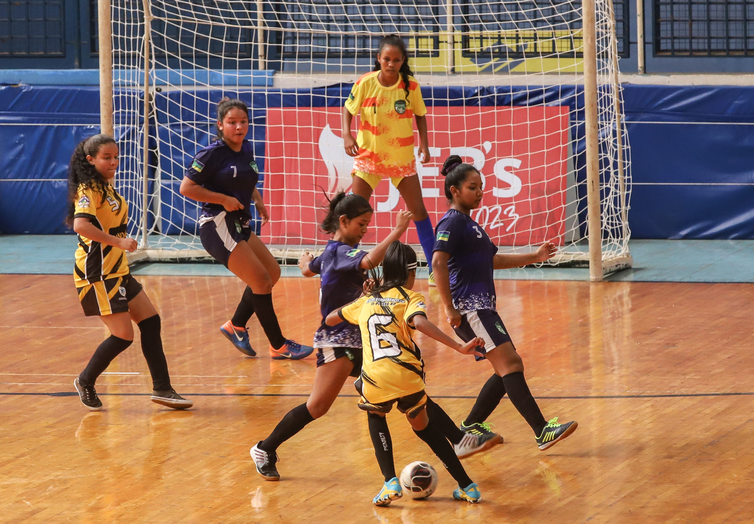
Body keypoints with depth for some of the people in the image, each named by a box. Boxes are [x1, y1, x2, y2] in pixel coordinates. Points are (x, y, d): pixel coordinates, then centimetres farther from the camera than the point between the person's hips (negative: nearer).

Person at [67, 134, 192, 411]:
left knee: (150, 321, 8)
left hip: (118, 271, 10)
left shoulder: (107, 187, 14)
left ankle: (162, 388, 12)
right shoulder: (88, 190, -15)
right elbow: (80, 224, -31)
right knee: (123, 335, -8)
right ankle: (86, 382, 11)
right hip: (98, 273, -10)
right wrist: (118, 241, -30)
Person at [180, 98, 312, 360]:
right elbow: (187, 188, -15)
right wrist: (224, 199, -18)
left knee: (272, 272, 14)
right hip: (218, 226, -9)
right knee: (261, 281, -9)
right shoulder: (213, 153, -14)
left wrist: (257, 200, 10)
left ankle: (236, 326, 26)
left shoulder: (247, 149, 9)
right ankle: (278, 346, -1)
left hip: (240, 225, 9)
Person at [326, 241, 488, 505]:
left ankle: (390, 482, 14)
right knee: (423, 425, 25)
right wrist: (459, 347, -22)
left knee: (376, 416, 33)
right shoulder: (410, 298, 9)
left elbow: (329, 319, 35)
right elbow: (419, 322, -14)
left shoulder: (367, 300, 21)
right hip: (407, 375, -1)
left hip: (374, 380, 1)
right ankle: (467, 486, 24)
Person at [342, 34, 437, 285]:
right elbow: (348, 110, -2)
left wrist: (424, 143, -9)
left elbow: (420, 114, 3)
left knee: (418, 210, 5)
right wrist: (347, 135, -18)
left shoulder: (411, 85, -11)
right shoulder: (365, 83, -15)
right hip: (369, 155, -1)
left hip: (402, 157, 1)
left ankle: (435, 270, 14)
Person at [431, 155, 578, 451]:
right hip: (469, 307, -11)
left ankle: (470, 427, 18)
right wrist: (449, 309, -24)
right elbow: (439, 262, -22)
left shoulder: (468, 223, 22)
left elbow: (492, 260, 34)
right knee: (510, 365, -16)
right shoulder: (453, 222, -9)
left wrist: (534, 257, 28)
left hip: (482, 308, 11)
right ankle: (542, 432, -22)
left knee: (508, 369, 12)